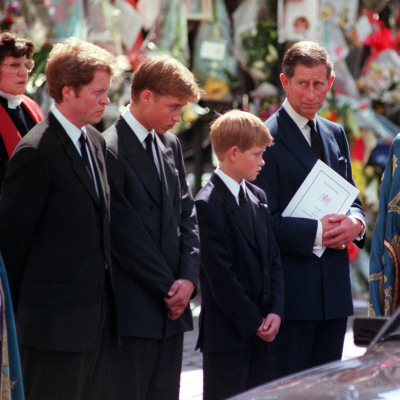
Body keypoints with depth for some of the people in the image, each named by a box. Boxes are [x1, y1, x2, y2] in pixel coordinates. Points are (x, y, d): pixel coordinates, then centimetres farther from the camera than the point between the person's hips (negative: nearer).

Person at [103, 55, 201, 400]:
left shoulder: (170, 145, 15)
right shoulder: (109, 151, -12)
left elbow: (187, 214, 14)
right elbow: (126, 234, -14)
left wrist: (189, 278, -1)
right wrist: (168, 288, -8)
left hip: (171, 307, 8)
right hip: (132, 311, -8)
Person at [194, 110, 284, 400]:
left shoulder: (258, 197, 14)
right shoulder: (208, 205, -12)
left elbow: (273, 259, 13)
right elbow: (220, 276, -15)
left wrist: (275, 311, -1)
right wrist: (253, 322, -12)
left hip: (262, 330, 7)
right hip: (227, 332, -7)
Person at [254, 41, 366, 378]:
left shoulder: (336, 134, 15)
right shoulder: (267, 139, -9)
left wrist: (355, 222, -3)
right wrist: (314, 233, -21)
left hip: (334, 285, 7)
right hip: (289, 289, -7)